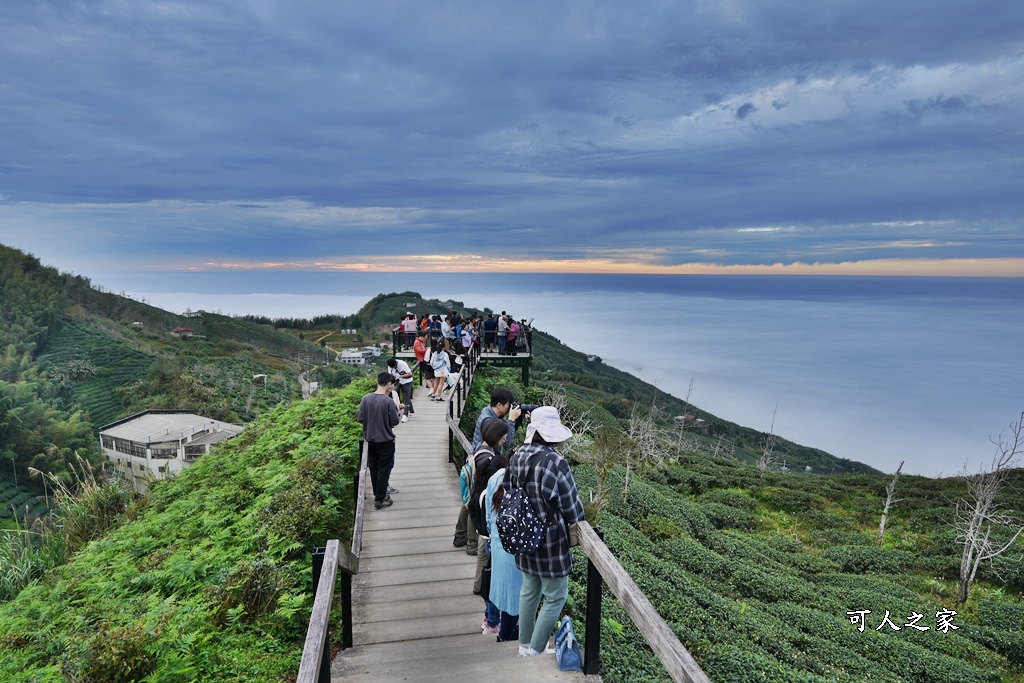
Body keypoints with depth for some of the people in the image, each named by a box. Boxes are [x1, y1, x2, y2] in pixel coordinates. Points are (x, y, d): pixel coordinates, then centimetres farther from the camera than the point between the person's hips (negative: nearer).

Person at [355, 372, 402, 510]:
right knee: (384, 470, 7)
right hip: (386, 441, -5)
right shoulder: (388, 401, -21)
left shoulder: (366, 398, -6)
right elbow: (395, 421, -14)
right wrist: (396, 410, 4)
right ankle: (380, 500, 13)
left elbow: (359, 418, 0)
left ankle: (378, 494, 31)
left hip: (370, 440, 5)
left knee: (373, 468, 18)